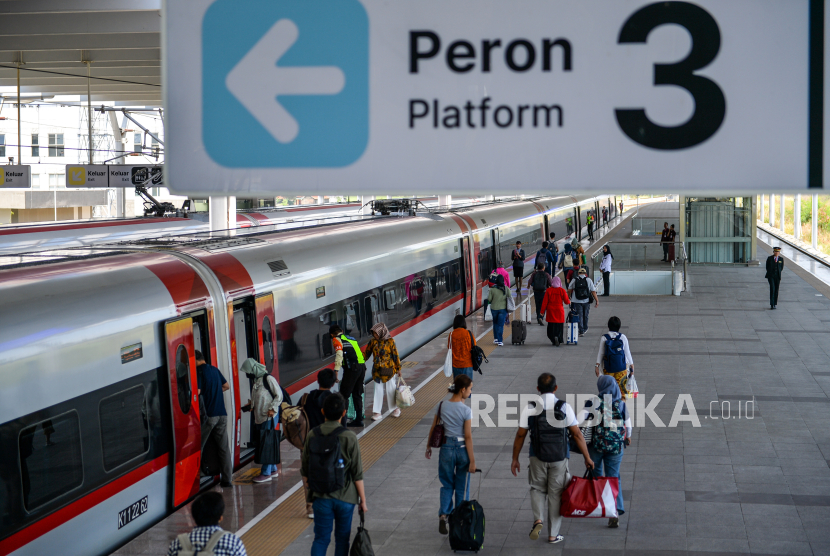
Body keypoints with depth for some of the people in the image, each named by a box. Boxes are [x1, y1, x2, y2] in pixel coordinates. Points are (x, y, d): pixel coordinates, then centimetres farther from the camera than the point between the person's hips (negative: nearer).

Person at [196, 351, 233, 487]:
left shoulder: (199, 371, -9)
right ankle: (227, 479, 6)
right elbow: (226, 386, 25)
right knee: (224, 448, 7)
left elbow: (197, 392, -18)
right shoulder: (214, 369, 14)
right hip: (221, 414, 6)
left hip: (207, 415, -6)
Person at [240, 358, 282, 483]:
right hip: (261, 417, 9)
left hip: (269, 416, -9)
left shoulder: (268, 379, -12)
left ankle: (266, 473, -2)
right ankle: (273, 470, 22)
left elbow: (279, 395, -11)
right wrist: (251, 404, 9)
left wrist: (273, 409, -20)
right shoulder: (256, 380, 13)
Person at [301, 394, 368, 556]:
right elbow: (357, 474, -10)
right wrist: (363, 500, 1)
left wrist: (309, 491, 18)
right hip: (345, 497, -2)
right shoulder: (349, 438, -13)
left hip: (320, 497, 2)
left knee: (321, 538, 7)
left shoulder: (312, 435, -4)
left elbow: (305, 471, 3)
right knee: (342, 538, 14)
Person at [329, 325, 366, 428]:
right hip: (362, 366, 7)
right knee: (357, 394, 16)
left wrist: (336, 371, -17)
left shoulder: (336, 339, 3)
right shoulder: (351, 338, 25)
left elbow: (339, 355, -12)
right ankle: (359, 420, 18)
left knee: (344, 395, -2)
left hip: (352, 368, -7)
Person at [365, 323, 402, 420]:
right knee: (378, 391, 4)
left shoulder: (390, 341, -9)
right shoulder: (373, 342, 1)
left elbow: (395, 355, -5)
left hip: (389, 370, -3)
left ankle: (396, 409, 26)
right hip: (377, 371, 3)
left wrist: (398, 368, -2)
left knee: (391, 389, 7)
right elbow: (367, 353, 9)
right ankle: (377, 412, 8)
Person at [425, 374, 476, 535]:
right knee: (462, 487, 13)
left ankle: (443, 514, -3)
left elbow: (433, 429, 4)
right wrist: (472, 460, -9)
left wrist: (429, 447, 18)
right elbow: (468, 437, -14)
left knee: (447, 484, 15)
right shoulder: (466, 410, -15)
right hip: (462, 449, -3)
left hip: (446, 448, 3)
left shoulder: (442, 406, -3)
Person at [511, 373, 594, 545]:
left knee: (537, 488, 21)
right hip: (559, 458, 0)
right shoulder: (564, 407, -7)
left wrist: (515, 459, 9)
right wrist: (587, 457, 4)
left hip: (537, 457, 1)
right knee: (555, 494, 11)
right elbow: (577, 434, -5)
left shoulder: (529, 408, -5)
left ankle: (537, 519, -2)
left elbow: (520, 435, -1)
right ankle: (553, 535, 16)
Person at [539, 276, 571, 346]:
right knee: (559, 326, 5)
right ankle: (558, 338, -15)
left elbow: (545, 301, -3)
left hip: (550, 311, 1)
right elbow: (566, 301, 0)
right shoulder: (562, 290, -6)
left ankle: (553, 339, -4)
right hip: (559, 310, -1)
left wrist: (542, 311, 4)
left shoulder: (548, 290, -3)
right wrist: (569, 302, 23)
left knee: (551, 326, 9)